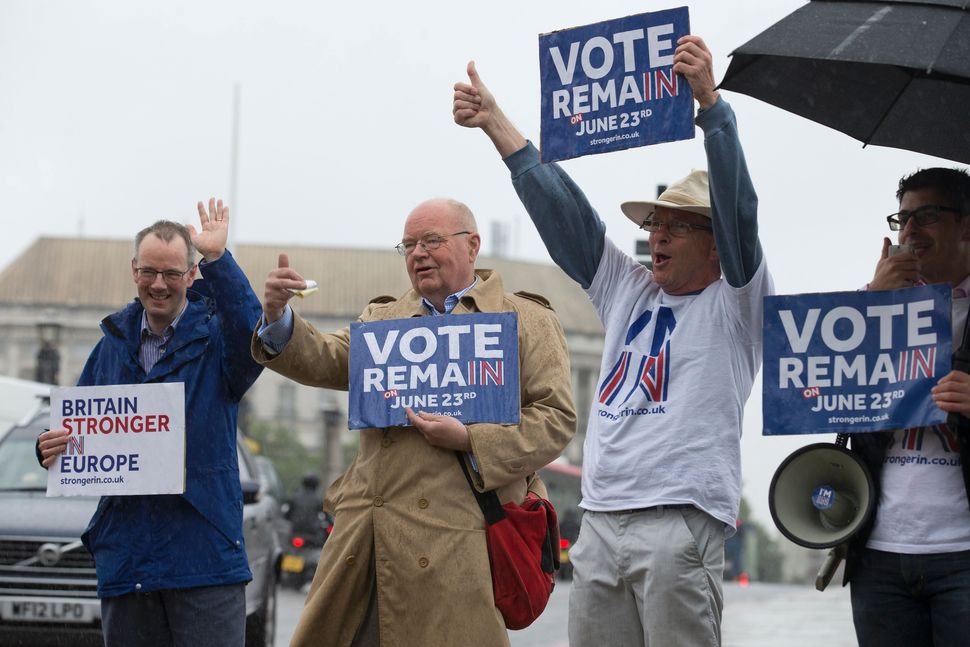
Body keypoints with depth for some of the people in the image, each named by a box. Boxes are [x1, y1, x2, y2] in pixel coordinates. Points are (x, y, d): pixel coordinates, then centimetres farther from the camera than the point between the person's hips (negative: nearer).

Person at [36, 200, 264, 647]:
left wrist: (218, 258, -29)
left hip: (204, 555, -4)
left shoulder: (216, 337, 2)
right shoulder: (113, 345, 16)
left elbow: (255, 338, -23)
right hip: (124, 555, 5)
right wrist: (51, 448, -5)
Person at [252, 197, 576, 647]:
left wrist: (470, 440, -13)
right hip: (365, 535, 4)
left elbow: (558, 418, -1)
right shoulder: (381, 319, 22)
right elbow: (322, 361, 7)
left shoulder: (528, 322, 8)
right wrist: (278, 318, -13)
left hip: (458, 538, -4)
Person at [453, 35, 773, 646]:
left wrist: (709, 98, -20)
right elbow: (561, 208, 20)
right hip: (599, 522, 6)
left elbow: (738, 208, -10)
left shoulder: (736, 301, 5)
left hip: (681, 522, -5)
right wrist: (495, 121, 18)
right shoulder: (628, 290, 21)